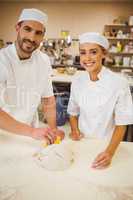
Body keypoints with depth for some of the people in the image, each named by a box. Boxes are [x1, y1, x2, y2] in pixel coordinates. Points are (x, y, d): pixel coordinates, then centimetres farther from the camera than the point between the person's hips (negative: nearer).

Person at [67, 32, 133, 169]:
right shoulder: (77, 81, -6)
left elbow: (121, 123, -14)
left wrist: (110, 152, -24)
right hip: (81, 143, 3)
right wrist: (74, 130, -10)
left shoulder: (119, 83, -18)